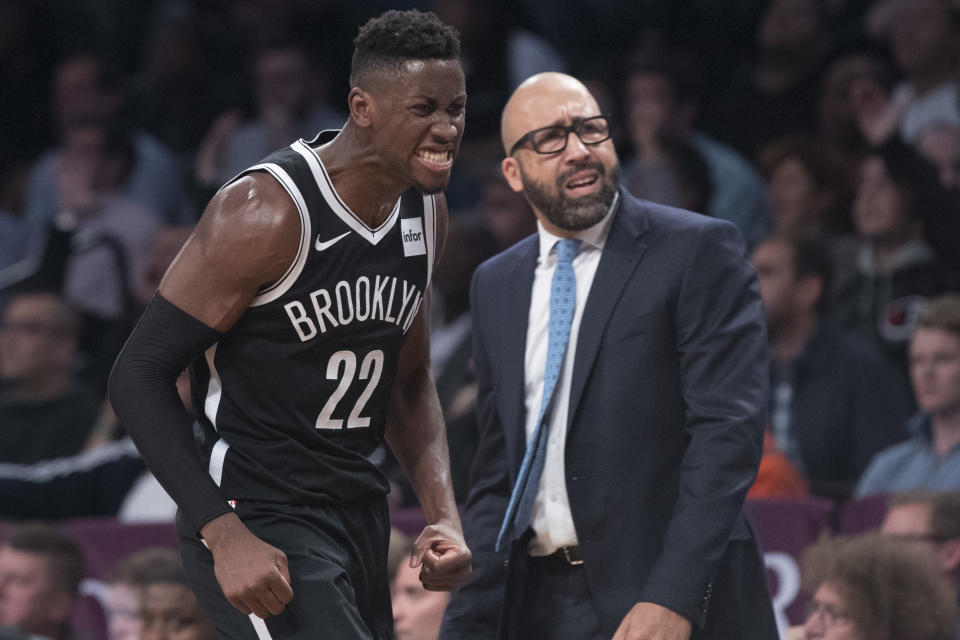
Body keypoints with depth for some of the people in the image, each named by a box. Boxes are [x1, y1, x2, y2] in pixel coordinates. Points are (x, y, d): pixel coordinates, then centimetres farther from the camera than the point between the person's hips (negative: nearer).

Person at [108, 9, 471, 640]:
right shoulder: (267, 214, -19)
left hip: (359, 510, 8)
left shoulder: (426, 210, 6)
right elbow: (140, 374, -18)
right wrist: (225, 536, -24)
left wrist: (444, 514, 3)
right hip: (256, 517, -8)